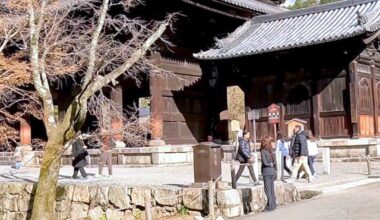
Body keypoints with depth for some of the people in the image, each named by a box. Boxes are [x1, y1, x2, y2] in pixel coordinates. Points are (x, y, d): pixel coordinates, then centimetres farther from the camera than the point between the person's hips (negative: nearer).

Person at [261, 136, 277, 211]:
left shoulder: (263, 151, -11)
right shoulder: (271, 151, 7)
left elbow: (264, 162, -16)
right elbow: (274, 162, 10)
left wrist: (269, 164, 0)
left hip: (266, 172, -6)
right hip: (272, 171, 6)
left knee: (267, 189, -2)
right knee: (272, 188, 13)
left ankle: (270, 206, -3)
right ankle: (273, 204, 17)